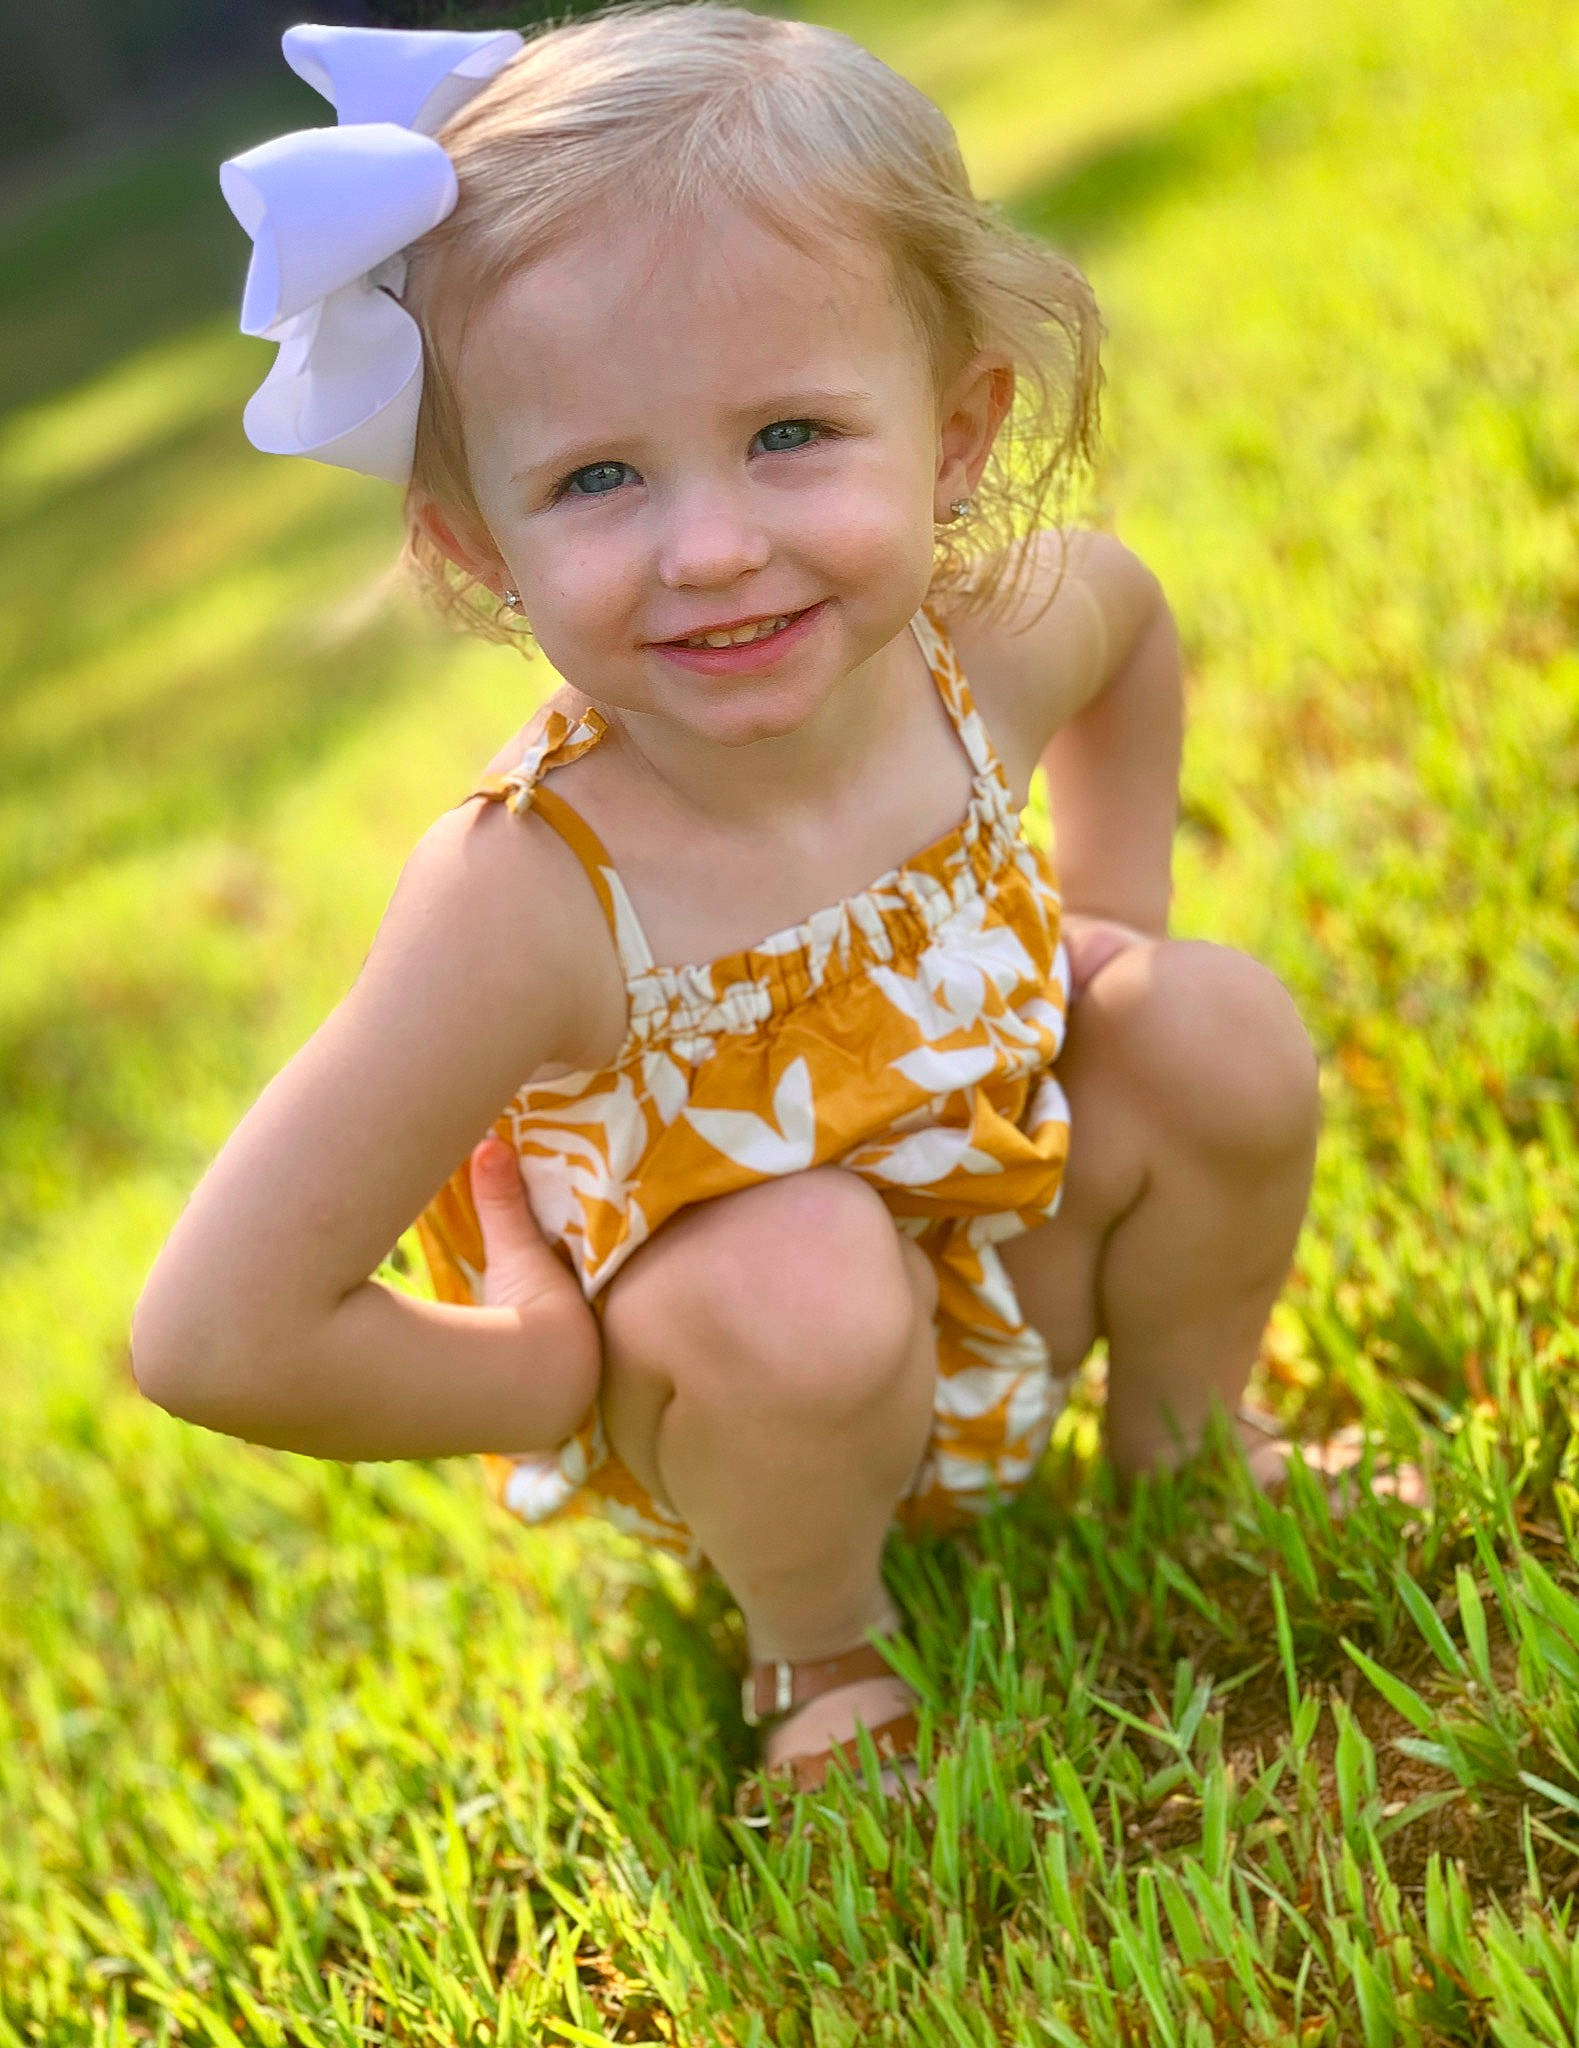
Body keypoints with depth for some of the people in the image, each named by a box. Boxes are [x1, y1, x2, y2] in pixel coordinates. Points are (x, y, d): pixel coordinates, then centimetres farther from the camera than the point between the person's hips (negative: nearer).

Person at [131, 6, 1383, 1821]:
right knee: (802, 1280, -34)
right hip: (744, 1395, -5)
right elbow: (211, 1338, -36)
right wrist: (585, 1380, -24)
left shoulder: (988, 649, -22)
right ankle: (814, 1653, 0)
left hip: (1008, 1254, 5)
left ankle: (1177, 1445, 16)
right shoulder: (531, 900, -38)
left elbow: (1129, 604, 7)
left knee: (1220, 1033, -14)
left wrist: (1117, 915, 4)